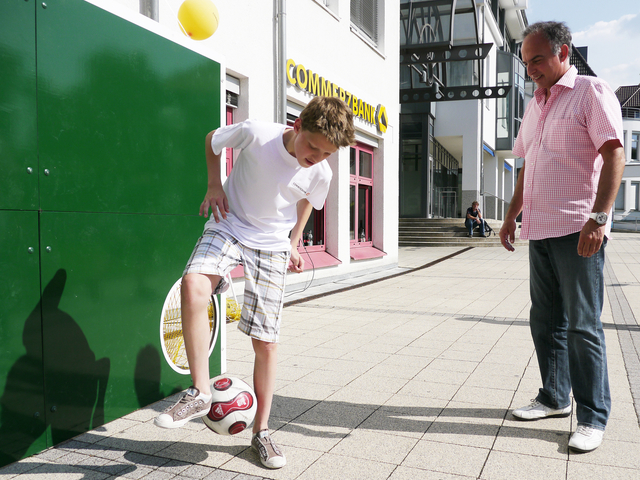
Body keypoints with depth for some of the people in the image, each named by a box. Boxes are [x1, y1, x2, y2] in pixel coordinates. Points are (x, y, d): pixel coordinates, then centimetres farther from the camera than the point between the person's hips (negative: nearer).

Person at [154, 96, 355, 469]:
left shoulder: (321, 175, -12)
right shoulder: (256, 134, -19)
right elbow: (213, 141, 2)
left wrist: (294, 243, 9)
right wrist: (215, 185, -7)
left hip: (272, 246, 1)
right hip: (229, 227, -1)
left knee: (266, 341, -1)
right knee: (193, 285, -32)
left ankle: (261, 431, 17)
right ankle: (201, 393, -17)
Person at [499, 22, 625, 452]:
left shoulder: (592, 92, -3)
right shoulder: (535, 107, 19)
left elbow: (614, 154, -12)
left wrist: (598, 217, -22)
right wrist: (512, 217, 21)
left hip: (578, 231, -7)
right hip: (540, 231, 8)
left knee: (583, 324, -4)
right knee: (546, 320, 12)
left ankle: (593, 416, 7)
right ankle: (555, 398, 24)